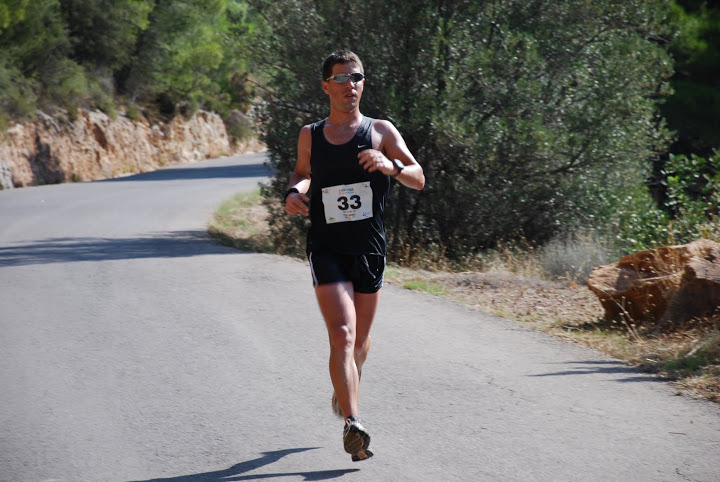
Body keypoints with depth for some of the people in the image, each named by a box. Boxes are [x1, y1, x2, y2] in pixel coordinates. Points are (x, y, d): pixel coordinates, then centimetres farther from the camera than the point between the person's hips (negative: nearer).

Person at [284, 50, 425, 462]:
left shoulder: (381, 132, 2)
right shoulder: (310, 136, 5)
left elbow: (419, 179, 1)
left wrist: (390, 166, -19)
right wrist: (295, 192, 0)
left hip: (370, 249, 2)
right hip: (327, 249, -2)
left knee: (360, 341, 15)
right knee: (342, 335, -18)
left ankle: (346, 391, 46)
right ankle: (353, 423, -25)